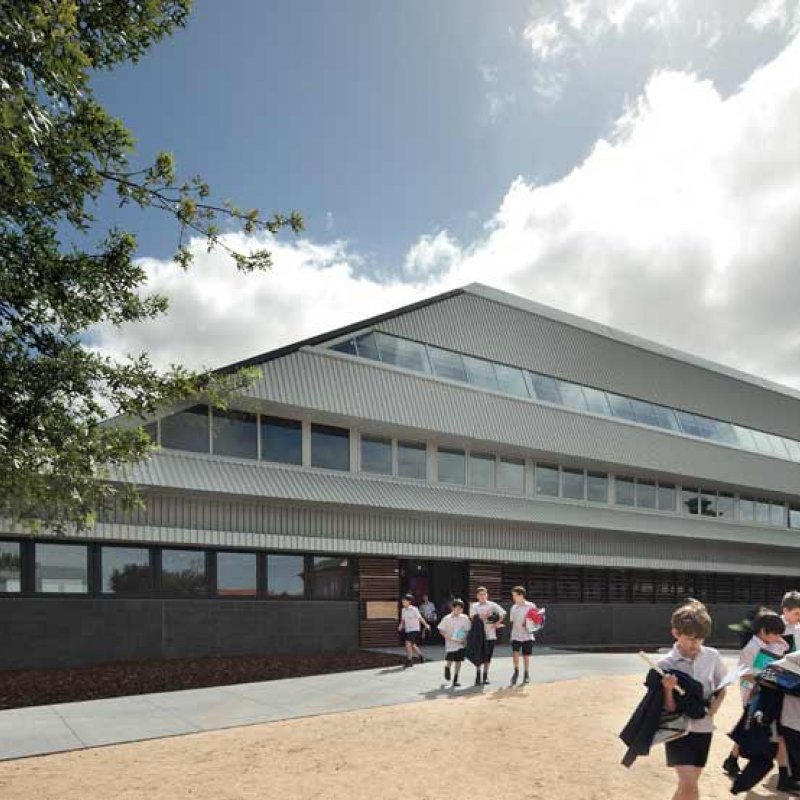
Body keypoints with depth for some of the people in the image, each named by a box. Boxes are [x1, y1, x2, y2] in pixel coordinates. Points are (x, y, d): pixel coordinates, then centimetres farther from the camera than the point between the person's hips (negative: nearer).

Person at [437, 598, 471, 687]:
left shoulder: (464, 618, -1)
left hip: (461, 644, 2)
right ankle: (447, 668, 35)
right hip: (450, 645, -2)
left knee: (458, 661, 2)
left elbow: (468, 630, 9)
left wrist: (465, 639, -5)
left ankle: (455, 680, 16)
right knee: (449, 662, 0)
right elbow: (441, 630, -5)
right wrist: (449, 638, -15)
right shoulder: (447, 618, -9)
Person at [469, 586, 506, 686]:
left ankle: (485, 676, 16)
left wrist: (496, 624, -5)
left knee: (488, 656, 5)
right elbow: (473, 618, -8)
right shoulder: (474, 606, 5)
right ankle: (478, 677, 6)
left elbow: (503, 613, 2)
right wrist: (483, 616, -20)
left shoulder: (492, 605, 4)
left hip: (490, 634, 1)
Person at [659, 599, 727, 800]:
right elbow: (668, 709, -11)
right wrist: (668, 689, -30)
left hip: (703, 728, 4)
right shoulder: (666, 665, -14)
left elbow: (722, 688, 12)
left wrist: (716, 704, -7)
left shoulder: (712, 656, -4)